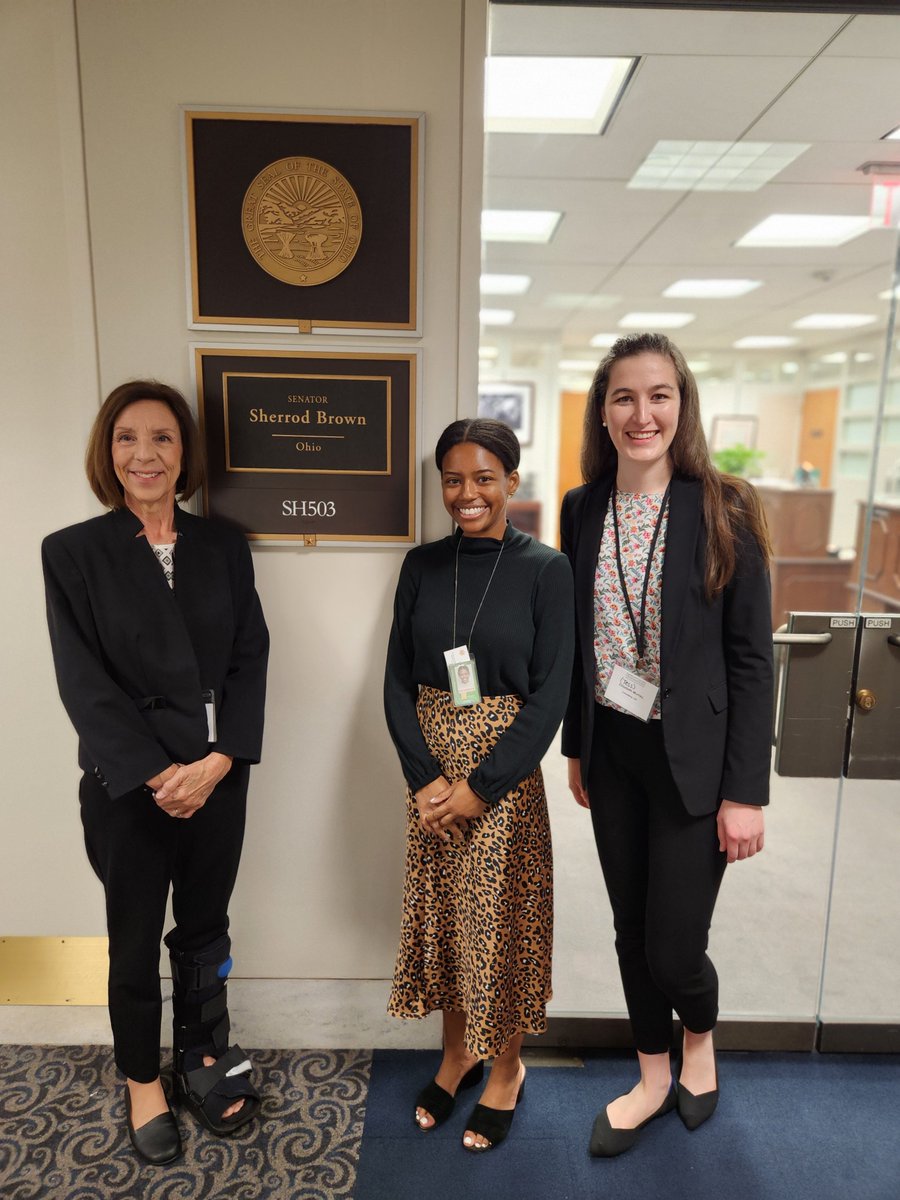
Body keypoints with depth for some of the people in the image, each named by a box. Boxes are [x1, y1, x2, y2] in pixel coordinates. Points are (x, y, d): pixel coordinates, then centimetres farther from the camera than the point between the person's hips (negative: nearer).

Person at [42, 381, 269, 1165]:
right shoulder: (74, 552, -6)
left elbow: (251, 657, -2)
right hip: (128, 786, -2)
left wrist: (218, 761, -12)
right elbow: (84, 683, -10)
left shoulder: (223, 544, 1)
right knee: (136, 941, 16)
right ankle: (143, 1081, 39)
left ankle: (205, 1059, 41)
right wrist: (155, 774, -15)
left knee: (204, 930, 18)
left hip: (219, 775, 2)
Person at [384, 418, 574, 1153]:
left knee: (500, 921, 11)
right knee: (441, 915, 16)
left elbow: (550, 696, -11)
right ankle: (457, 1054, 42)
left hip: (505, 776, -3)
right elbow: (398, 680, 1)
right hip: (430, 772, 4)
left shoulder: (546, 569, -9)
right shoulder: (422, 566, 1)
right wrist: (425, 776, -10)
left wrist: (481, 786, -14)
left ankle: (506, 1069, 37)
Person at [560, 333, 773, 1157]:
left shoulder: (723, 510, -12)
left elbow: (753, 659, -10)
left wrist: (746, 791, -11)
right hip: (612, 753, 4)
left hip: (692, 758, -4)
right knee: (631, 932, 17)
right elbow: (579, 640, 7)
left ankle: (700, 1040, 42)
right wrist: (576, 747, 11)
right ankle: (654, 1081, 42)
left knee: (673, 948, 5)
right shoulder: (584, 508, 0)